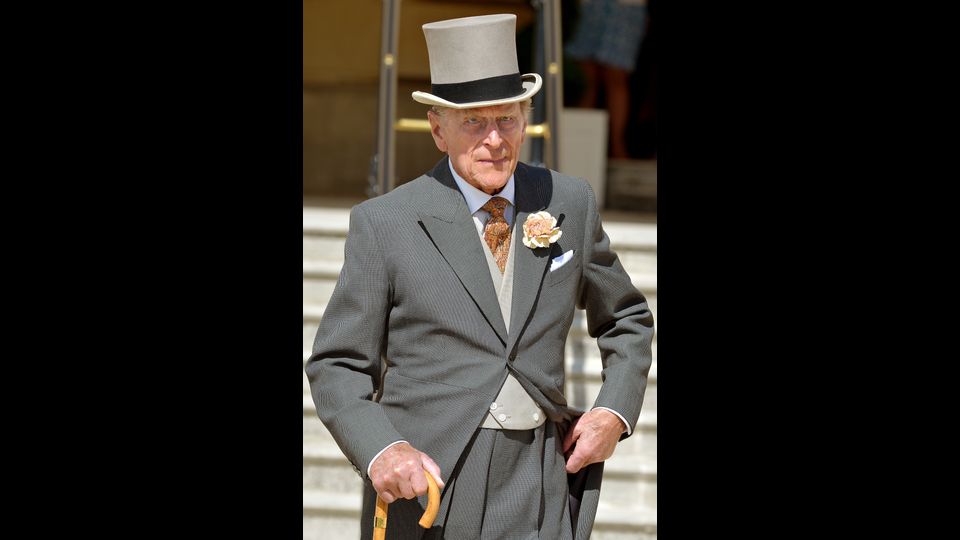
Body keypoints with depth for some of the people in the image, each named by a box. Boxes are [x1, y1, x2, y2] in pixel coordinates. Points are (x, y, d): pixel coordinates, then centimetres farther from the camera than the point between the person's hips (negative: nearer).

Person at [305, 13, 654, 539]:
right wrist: (379, 451, -18)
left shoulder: (568, 204, 7)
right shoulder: (383, 224, -2)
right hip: (423, 481, -2)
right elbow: (338, 366, 0)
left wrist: (615, 410, 5)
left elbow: (626, 320, 22)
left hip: (536, 495, 2)